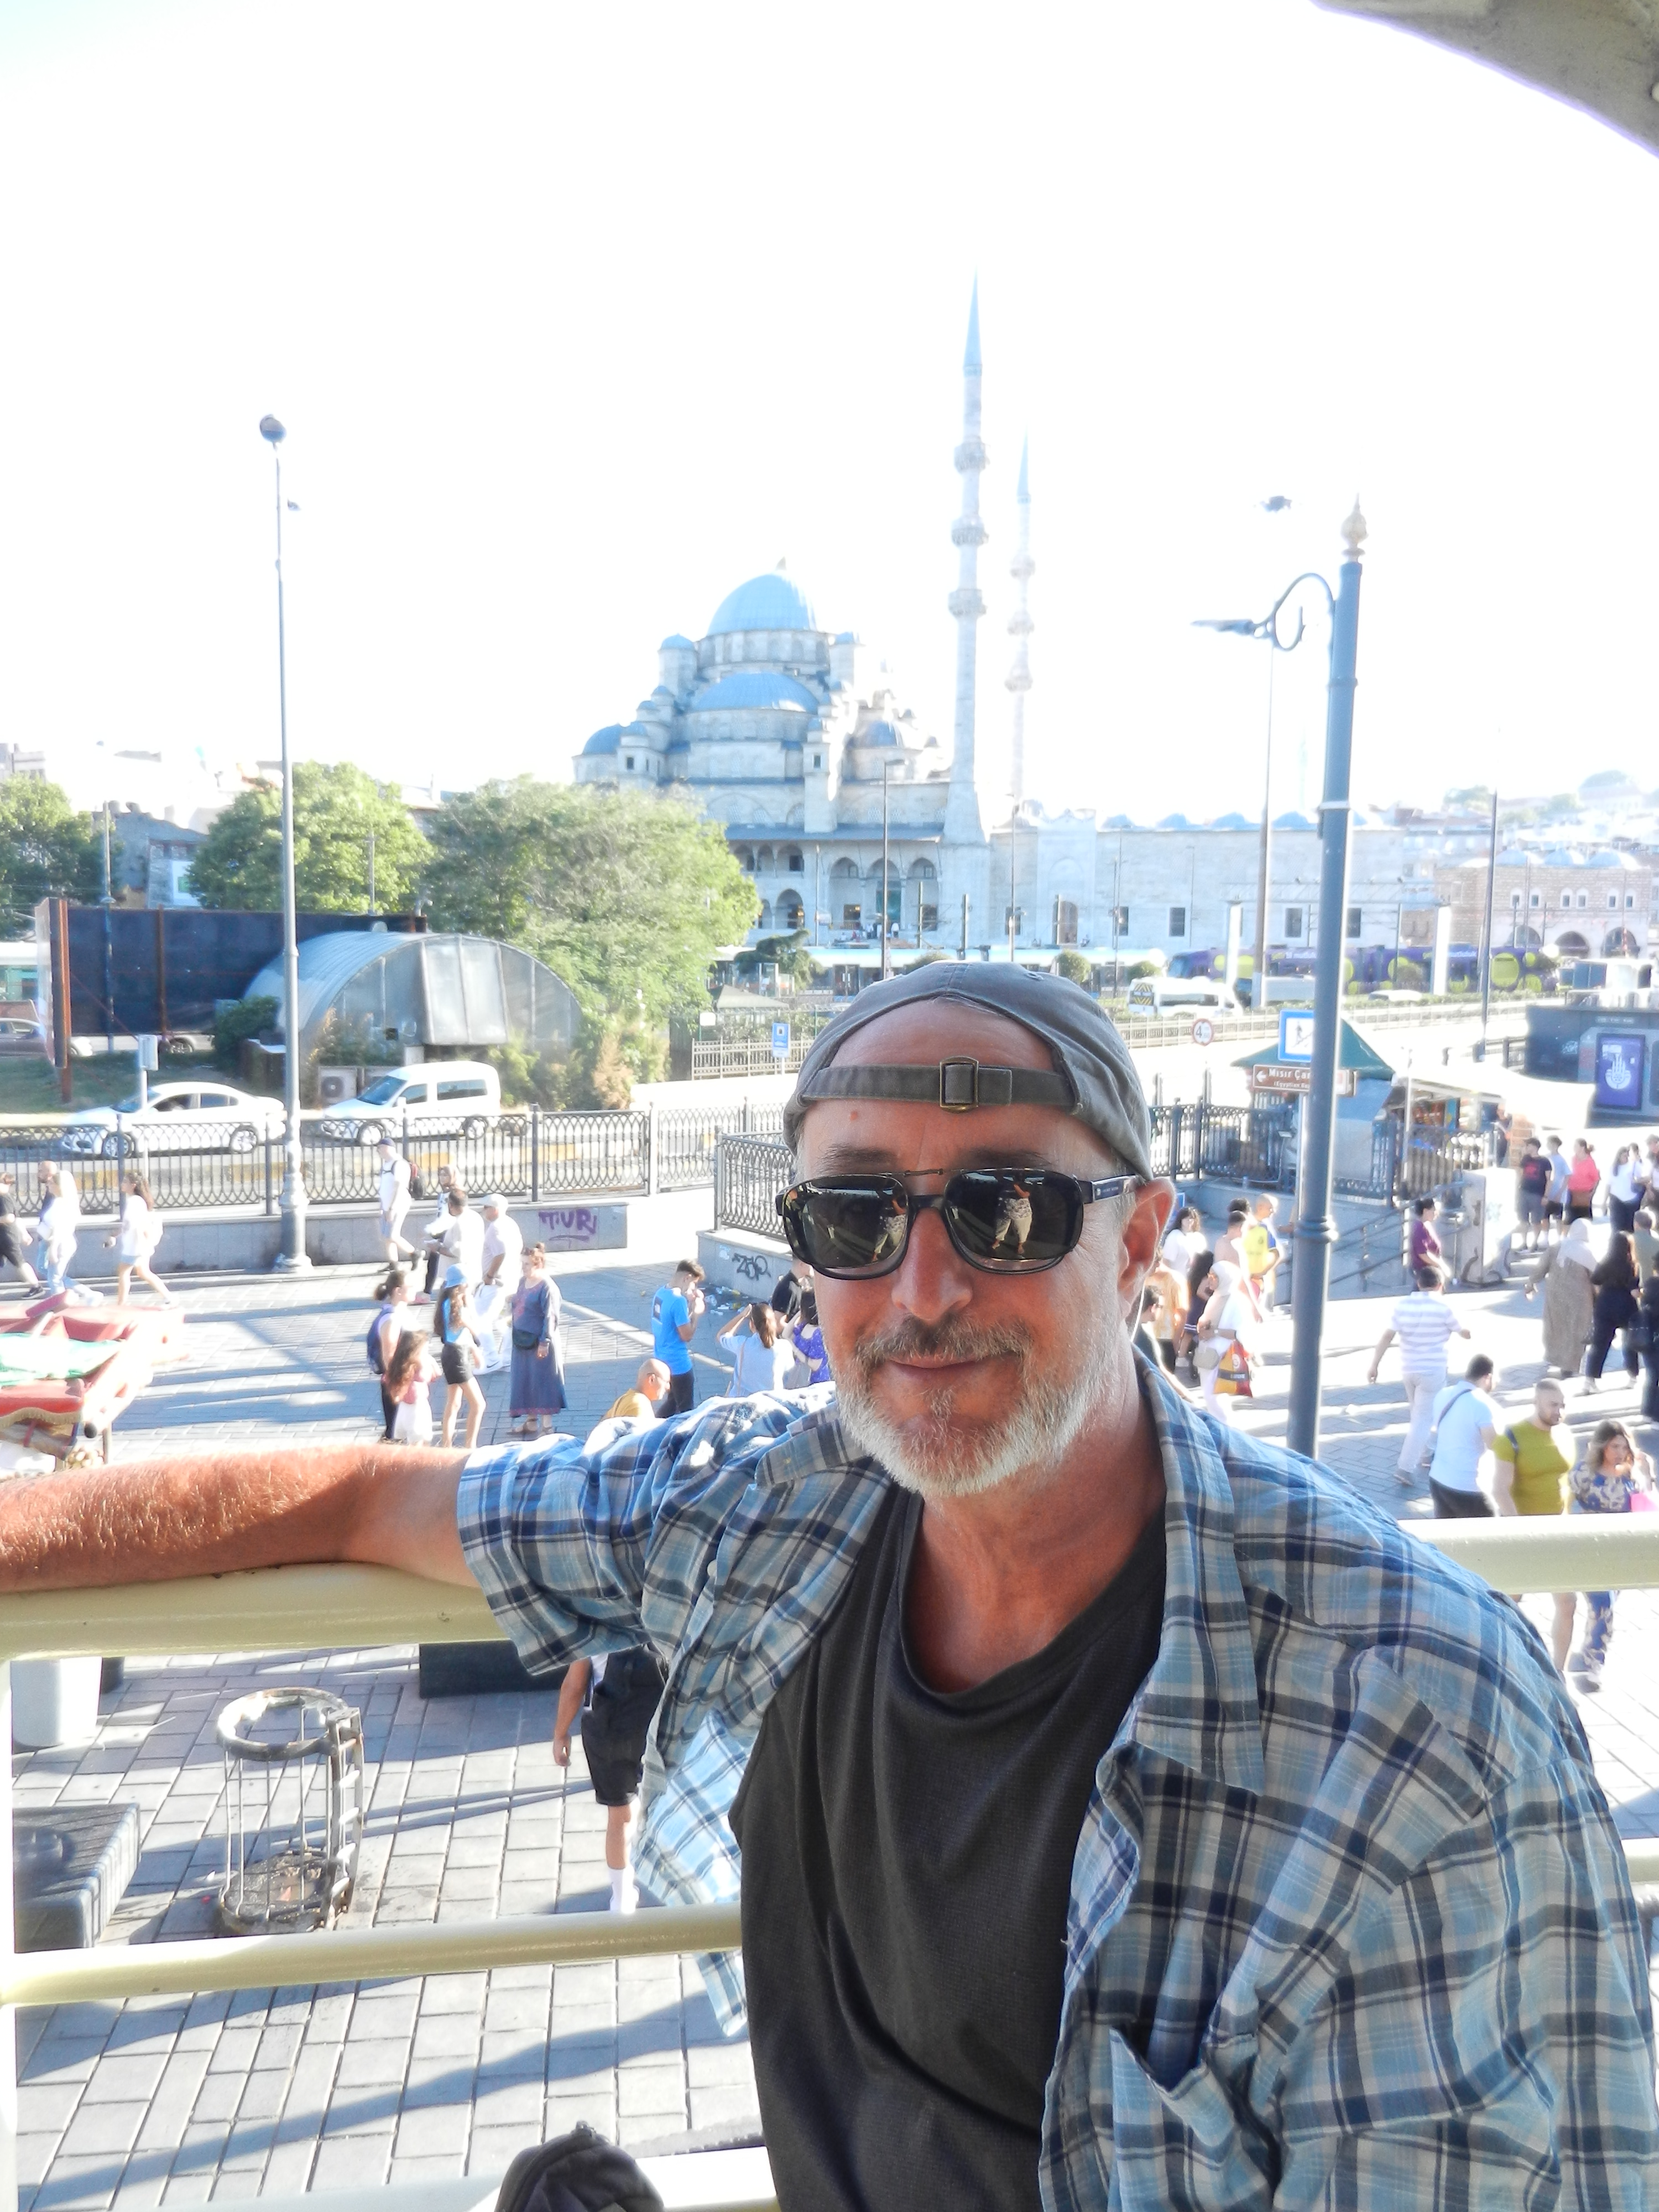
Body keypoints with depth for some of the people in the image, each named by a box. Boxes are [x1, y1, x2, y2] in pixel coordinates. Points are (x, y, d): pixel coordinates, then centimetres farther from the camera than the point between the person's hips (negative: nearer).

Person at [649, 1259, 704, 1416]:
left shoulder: (661, 1293, 3)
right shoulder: (678, 1300, -26)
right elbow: (687, 1335, -20)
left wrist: (690, 1304, 5)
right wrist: (697, 1313, -9)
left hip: (663, 1360, 9)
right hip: (678, 1364, -9)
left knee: (673, 1402, 25)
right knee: (686, 1410, 7)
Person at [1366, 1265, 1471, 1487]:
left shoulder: (1403, 1305, -1)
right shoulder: (1444, 1307, -11)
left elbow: (1387, 1337, -5)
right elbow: (1465, 1332, 2)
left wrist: (1375, 1365, -2)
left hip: (1408, 1369, 5)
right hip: (1433, 1371, -5)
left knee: (1416, 1412, 24)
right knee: (1424, 1419, -2)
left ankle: (1423, 1455, 39)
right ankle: (1406, 1467, -10)